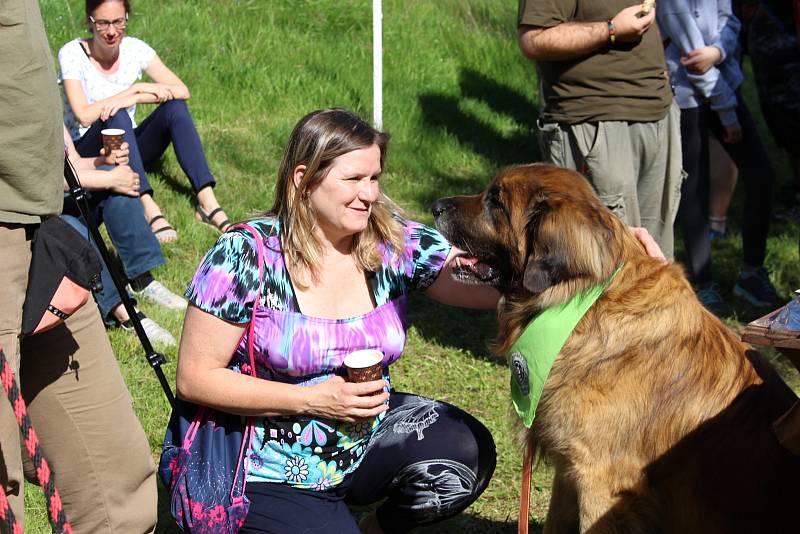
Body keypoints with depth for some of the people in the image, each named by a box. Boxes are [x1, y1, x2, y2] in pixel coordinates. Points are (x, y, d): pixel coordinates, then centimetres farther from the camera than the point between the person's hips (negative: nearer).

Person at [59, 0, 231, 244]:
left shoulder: (134, 49, -2)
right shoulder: (72, 54, -11)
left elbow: (182, 91, -11)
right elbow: (83, 115, -21)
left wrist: (134, 98, -26)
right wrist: (136, 89, -19)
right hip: (85, 155, -4)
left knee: (175, 107, -20)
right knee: (116, 116, -33)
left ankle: (207, 200, -33)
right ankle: (148, 206, -45)